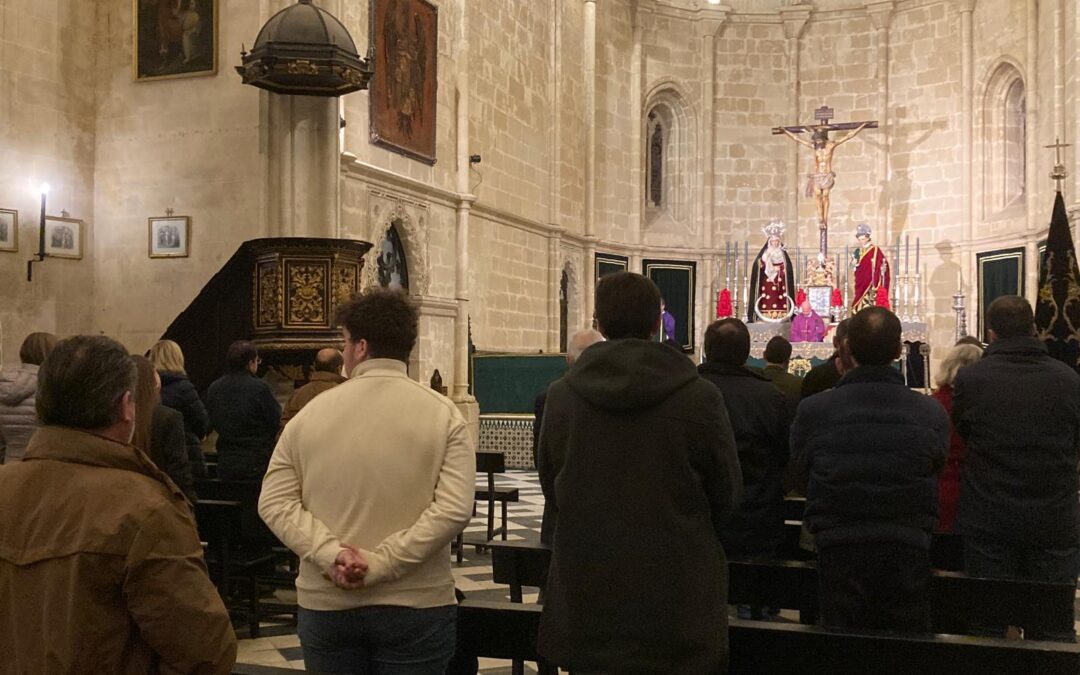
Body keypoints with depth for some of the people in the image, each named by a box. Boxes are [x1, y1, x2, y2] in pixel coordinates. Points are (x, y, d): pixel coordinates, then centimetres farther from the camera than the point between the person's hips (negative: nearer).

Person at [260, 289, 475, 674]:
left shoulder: (311, 413, 0)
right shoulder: (443, 414, -6)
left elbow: (275, 502, -5)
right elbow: (454, 509, -17)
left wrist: (330, 554, -14)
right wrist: (380, 564, -16)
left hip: (325, 605, 2)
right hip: (416, 606, -1)